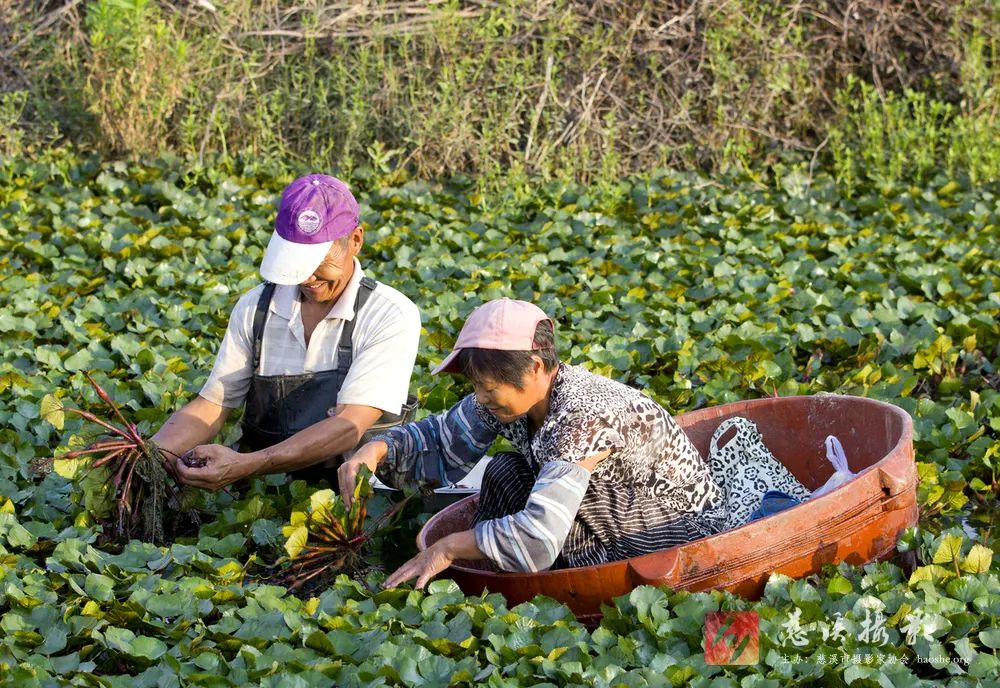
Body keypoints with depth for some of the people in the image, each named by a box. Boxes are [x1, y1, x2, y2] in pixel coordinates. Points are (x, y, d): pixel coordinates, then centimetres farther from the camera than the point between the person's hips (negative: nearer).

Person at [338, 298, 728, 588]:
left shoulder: (582, 416, -35)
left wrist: (449, 547, -30)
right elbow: (443, 445, 3)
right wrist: (378, 449, -16)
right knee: (506, 474, -7)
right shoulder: (507, 396, -11)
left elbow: (538, 540, -41)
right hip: (616, 519, 8)